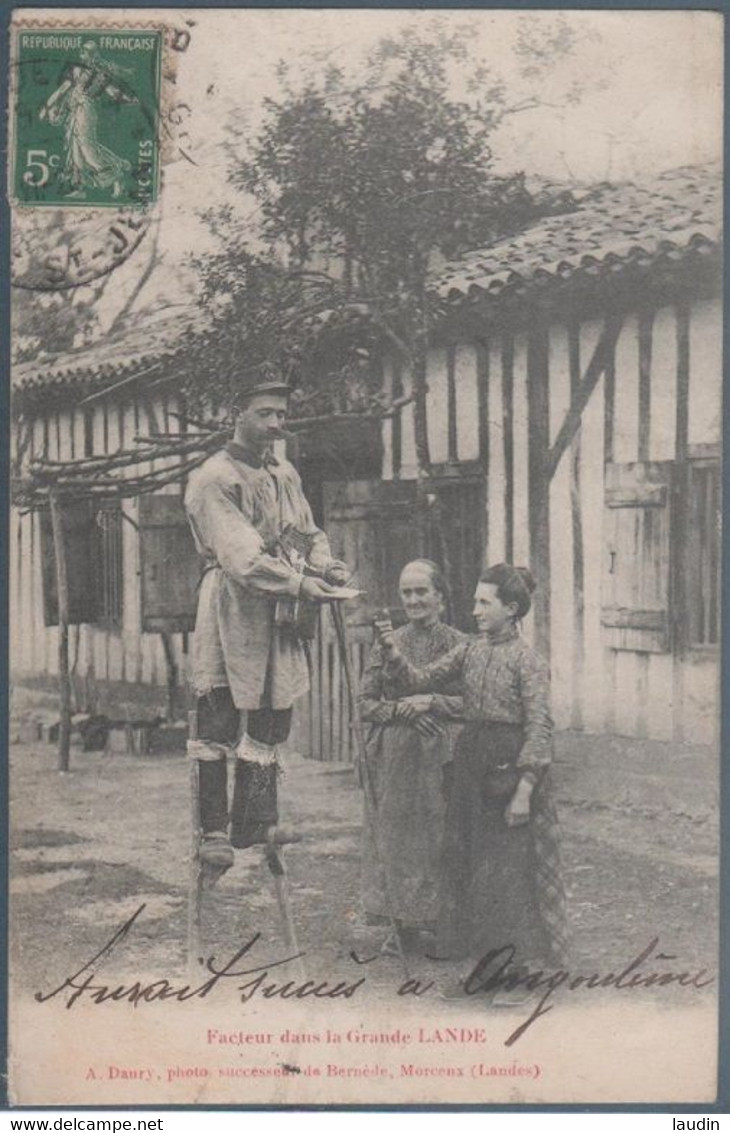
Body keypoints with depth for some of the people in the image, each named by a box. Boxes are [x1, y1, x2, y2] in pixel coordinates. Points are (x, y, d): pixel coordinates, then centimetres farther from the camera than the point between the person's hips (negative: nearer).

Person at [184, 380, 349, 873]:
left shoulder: (285, 474, 15)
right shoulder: (214, 479, -11)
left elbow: (308, 532, 19)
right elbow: (239, 555, -20)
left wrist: (326, 564, -3)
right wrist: (298, 582, -24)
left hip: (278, 613, 8)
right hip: (232, 611, -8)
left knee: (273, 717, 11)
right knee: (217, 720, -4)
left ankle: (255, 821, 21)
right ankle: (213, 829, 4)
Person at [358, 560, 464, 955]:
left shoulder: (458, 645, 1)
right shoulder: (386, 646, 9)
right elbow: (366, 703, 6)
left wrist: (432, 702, -15)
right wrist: (401, 709, -11)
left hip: (440, 759, -2)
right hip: (393, 760, 3)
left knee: (438, 838, -1)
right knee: (395, 838, 4)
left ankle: (443, 925, 11)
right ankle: (403, 926, 15)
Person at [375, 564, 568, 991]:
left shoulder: (528, 661, -10)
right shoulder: (470, 651, 8)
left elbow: (539, 730, -14)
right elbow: (422, 680, 8)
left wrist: (524, 791, -18)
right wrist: (393, 652, -9)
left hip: (509, 768, -7)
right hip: (471, 766, 7)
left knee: (509, 868, -2)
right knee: (470, 864, 11)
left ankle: (515, 970, 10)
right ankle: (485, 959, 23)